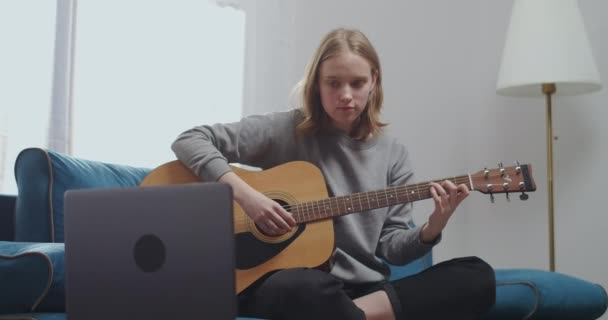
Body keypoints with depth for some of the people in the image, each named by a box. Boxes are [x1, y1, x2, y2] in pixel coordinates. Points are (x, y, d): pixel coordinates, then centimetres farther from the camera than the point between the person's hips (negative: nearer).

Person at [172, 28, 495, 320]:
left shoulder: (393, 154, 9)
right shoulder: (286, 130, -1)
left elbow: (392, 247, 7)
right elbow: (188, 141, -4)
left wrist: (433, 227, -13)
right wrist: (244, 194, -17)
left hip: (364, 289, 5)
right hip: (284, 282, -5)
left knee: (477, 276, -18)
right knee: (307, 287, -43)